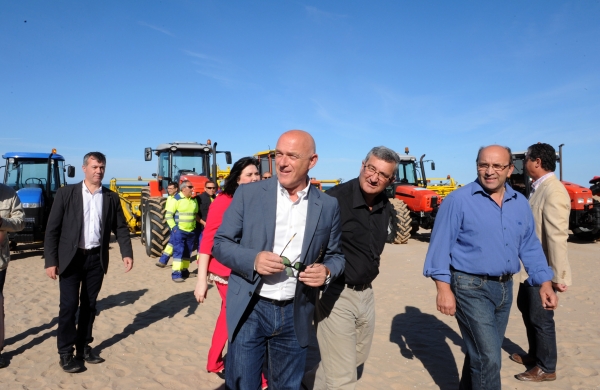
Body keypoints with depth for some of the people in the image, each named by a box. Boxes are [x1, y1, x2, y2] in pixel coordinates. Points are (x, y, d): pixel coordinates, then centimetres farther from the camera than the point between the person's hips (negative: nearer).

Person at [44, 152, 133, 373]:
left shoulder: (111, 198, 4)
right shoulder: (66, 193, -4)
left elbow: (121, 228, 7)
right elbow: (52, 229, -4)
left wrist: (127, 253, -6)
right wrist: (50, 261, -9)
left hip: (97, 258, 3)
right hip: (71, 258, -3)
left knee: (89, 305, 12)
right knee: (69, 305, -1)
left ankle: (84, 347, 26)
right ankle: (65, 352, 14)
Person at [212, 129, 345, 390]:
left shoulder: (328, 206, -1)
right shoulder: (248, 194, -5)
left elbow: (335, 255, 9)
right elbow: (220, 243, -1)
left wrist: (326, 271, -14)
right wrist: (253, 260, -19)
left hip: (295, 314, 2)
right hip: (250, 311, -1)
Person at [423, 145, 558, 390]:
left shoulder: (520, 204, 7)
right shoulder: (458, 200, -12)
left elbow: (530, 247, 11)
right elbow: (441, 245, -13)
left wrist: (545, 282, 1)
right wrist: (443, 288, -17)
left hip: (505, 287, 6)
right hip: (471, 288, -6)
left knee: (483, 353, 20)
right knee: (488, 357, -5)